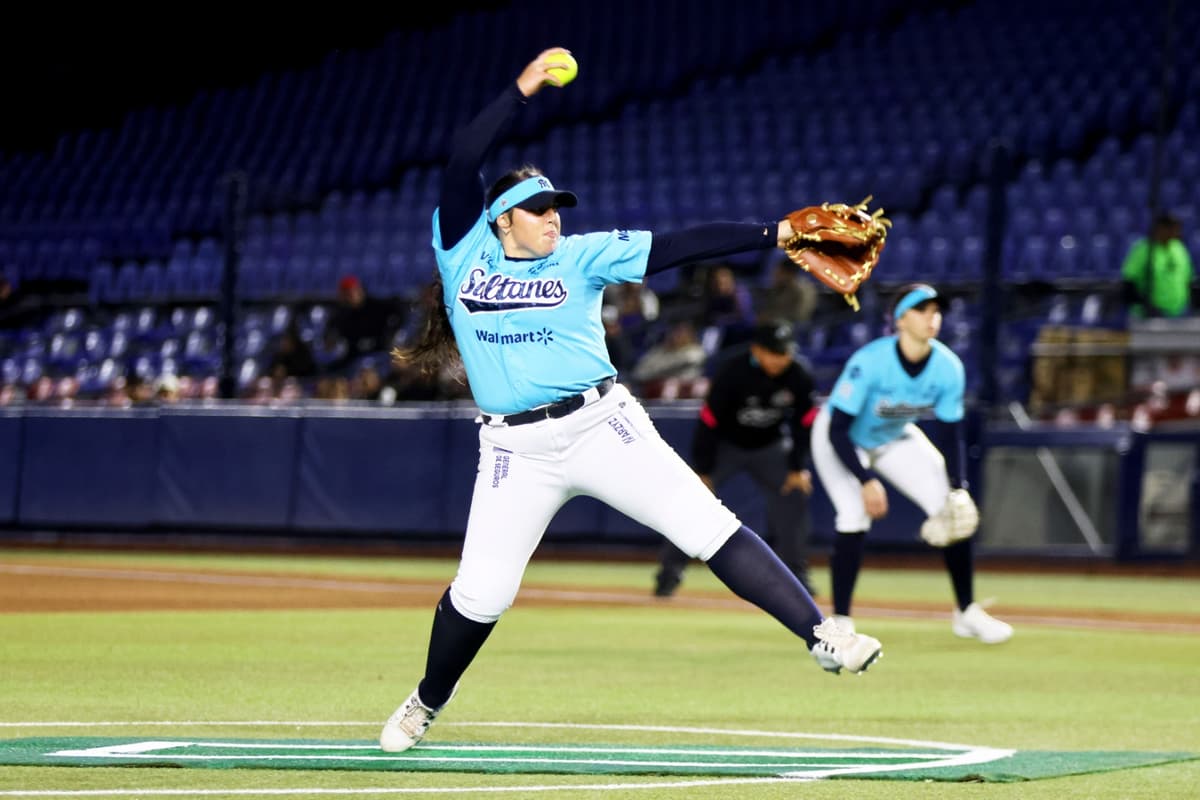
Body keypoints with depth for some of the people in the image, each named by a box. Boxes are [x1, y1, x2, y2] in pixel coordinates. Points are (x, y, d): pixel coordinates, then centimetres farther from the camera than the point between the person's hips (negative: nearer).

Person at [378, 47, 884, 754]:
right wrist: (523, 92, -9)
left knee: (708, 526, -12)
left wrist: (771, 236, -10)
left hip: (600, 424, 0)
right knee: (480, 592, -2)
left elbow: (671, 247, -2)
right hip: (516, 449, 0)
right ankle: (427, 703, 24)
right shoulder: (464, 251, 5)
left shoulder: (581, 256, 6)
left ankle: (820, 634, -16)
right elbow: (464, 161, -7)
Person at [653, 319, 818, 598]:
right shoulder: (732, 373, -30)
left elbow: (803, 424, -7)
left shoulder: (799, 378, -21)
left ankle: (794, 572, 2)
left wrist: (797, 468, -9)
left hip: (770, 447, 3)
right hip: (726, 444, -3)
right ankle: (669, 571, -8)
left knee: (794, 496, -11)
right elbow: (708, 421, -23)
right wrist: (703, 470, -19)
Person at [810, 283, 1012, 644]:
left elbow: (949, 434, -10)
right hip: (843, 440, -5)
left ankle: (966, 612, 11)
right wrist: (866, 481, -40)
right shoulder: (869, 361, -35)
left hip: (896, 439, 5)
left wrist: (956, 489, -20)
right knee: (855, 516, -26)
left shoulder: (948, 367, -21)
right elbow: (838, 431, -32)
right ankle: (840, 624, -13)